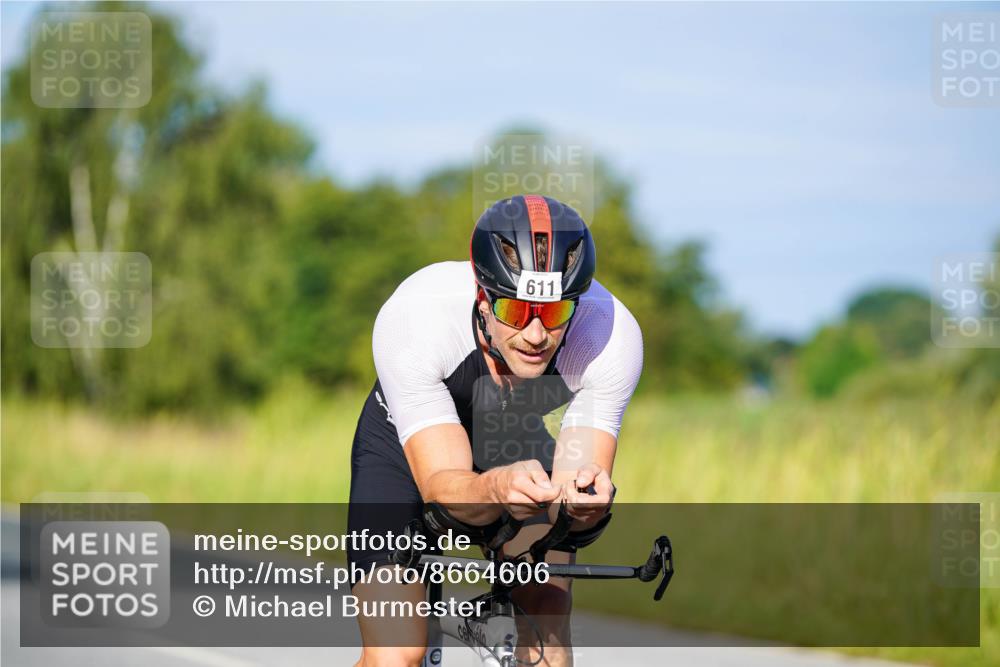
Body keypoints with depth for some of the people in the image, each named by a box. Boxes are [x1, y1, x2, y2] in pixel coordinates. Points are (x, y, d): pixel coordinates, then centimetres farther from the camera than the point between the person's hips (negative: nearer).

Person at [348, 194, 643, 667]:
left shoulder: (613, 336, -33)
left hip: (517, 446, 2)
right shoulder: (413, 320, -38)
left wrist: (585, 500, -56)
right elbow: (442, 487, -40)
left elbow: (570, 494, -32)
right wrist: (496, 490, -62)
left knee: (548, 620, -21)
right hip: (408, 447, -2)